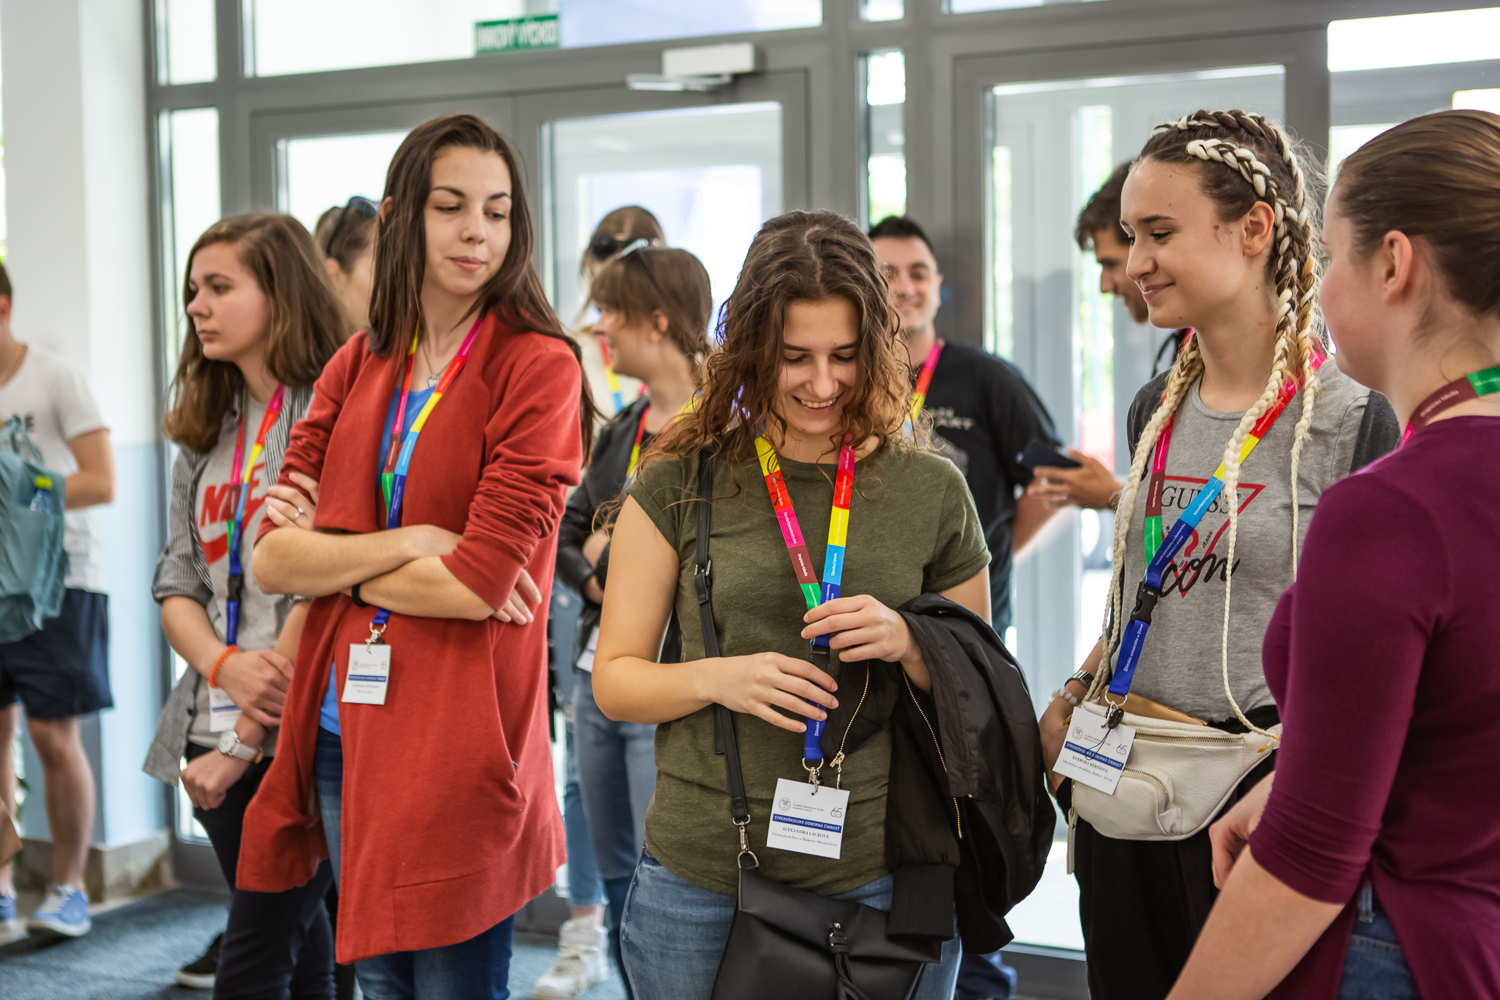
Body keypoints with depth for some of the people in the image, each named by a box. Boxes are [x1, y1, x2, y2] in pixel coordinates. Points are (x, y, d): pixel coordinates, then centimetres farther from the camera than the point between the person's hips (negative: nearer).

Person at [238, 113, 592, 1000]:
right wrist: (406, 543, -13)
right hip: (345, 731, 6)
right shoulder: (356, 367, 9)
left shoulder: (539, 367, -9)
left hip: (458, 749, -6)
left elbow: (478, 585, -18)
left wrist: (327, 556, -4)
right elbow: (270, 560, 1)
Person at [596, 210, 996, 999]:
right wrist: (714, 677, -16)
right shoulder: (680, 484, -1)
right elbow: (613, 680, 3)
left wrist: (907, 645, -11)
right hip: (700, 887, 0)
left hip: (881, 886, 1)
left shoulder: (932, 493, 2)